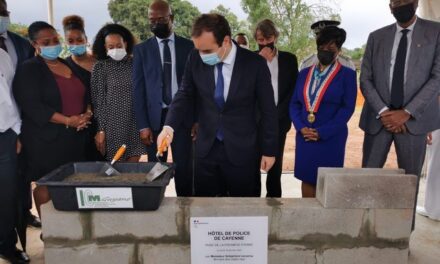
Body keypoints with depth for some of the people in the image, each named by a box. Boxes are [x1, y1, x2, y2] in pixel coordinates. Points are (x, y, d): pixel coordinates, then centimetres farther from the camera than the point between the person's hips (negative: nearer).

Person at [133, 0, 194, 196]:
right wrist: (143, 125, -5)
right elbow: (138, 89, 2)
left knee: (183, 168, 4)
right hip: (155, 116, 1)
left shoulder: (189, 47, 5)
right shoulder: (141, 50, 6)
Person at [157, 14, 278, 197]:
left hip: (241, 150, -2)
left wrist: (269, 150, -1)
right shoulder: (195, 59, -6)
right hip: (206, 148, 3)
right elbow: (185, 95, 3)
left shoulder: (255, 64, -13)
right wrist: (169, 126, -15)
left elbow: (267, 110, -5)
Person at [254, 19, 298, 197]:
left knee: (275, 163, 7)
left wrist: (279, 115, -2)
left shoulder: (289, 59, 8)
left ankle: (273, 198, 19)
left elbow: (293, 90, 7)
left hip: (279, 120, 1)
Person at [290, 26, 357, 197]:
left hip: (331, 138, -3)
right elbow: (294, 103, 9)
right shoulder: (304, 73, 11)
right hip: (304, 136, 4)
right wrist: (301, 127, -9)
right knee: (307, 179, 9)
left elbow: (347, 108, -9)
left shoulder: (347, 74, -2)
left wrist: (322, 132, -15)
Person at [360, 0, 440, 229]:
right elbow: (365, 79, 4)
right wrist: (382, 111, -10)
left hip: (413, 119, -1)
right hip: (378, 118, 1)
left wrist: (407, 112, -13)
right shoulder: (376, 37, 10)